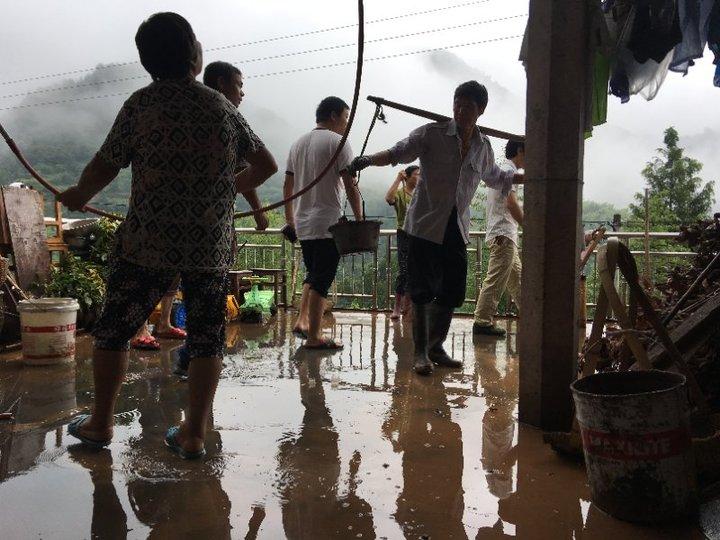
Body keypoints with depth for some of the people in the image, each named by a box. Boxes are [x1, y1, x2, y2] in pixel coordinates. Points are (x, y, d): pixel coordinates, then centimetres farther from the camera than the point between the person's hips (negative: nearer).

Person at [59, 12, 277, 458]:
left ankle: (100, 423, 24)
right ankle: (194, 434, 15)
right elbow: (267, 165, 12)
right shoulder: (223, 107, 5)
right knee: (207, 338, 10)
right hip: (213, 245, 2)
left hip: (148, 243, -2)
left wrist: (79, 196, 20)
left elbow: (103, 170, 0)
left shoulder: (141, 104, -4)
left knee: (114, 329, 13)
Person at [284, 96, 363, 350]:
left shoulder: (298, 143, 15)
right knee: (321, 280, -3)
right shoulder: (337, 142, -7)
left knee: (312, 274, 21)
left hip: (302, 224, 7)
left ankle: (302, 320, 13)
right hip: (327, 224, -7)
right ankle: (314, 336, 0)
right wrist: (360, 220, -7)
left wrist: (290, 219, 23)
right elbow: (350, 186, -13)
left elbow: (288, 185, 16)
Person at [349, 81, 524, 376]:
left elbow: (496, 178, 27)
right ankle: (421, 352, 11)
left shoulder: (483, 146, 10)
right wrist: (368, 160, -31)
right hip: (427, 225, -5)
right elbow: (397, 153, -13)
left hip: (457, 230, 5)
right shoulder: (432, 134, -5)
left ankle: (435, 348, 25)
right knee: (423, 291, -1)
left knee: (452, 294, 7)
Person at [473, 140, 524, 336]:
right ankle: (482, 322, -7)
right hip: (503, 235, -11)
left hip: (504, 235, 11)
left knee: (517, 278, 15)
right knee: (495, 280, -9)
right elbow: (511, 203, -22)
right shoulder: (509, 170, -10)